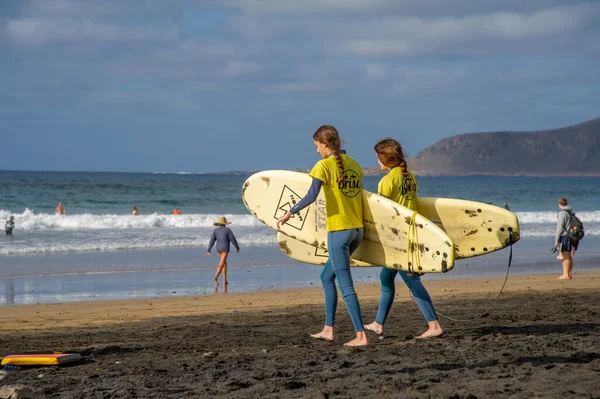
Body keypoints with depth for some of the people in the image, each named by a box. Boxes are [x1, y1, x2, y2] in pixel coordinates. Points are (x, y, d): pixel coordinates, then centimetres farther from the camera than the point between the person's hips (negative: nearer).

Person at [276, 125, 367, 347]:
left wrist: (289, 213, -13)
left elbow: (311, 196, -21)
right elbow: (358, 193, 14)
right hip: (357, 229, 7)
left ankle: (361, 336, -7)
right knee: (327, 276, 21)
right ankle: (328, 329, 21)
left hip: (338, 230, -7)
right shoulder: (353, 164, 10)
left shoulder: (324, 166, -10)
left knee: (346, 285, -4)